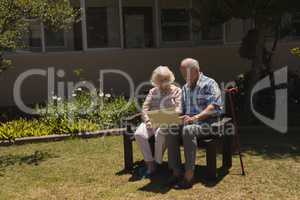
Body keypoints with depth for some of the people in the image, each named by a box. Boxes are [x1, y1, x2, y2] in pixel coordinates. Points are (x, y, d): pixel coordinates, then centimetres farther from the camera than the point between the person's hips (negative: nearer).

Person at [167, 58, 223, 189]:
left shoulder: (209, 83, -2)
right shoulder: (185, 88, 20)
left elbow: (214, 106, -16)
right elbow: (182, 109, 23)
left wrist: (196, 117, -27)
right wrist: (182, 117, -1)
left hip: (207, 123, -6)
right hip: (189, 122, 6)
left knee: (187, 130, -36)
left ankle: (189, 176, -33)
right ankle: (176, 172, -19)